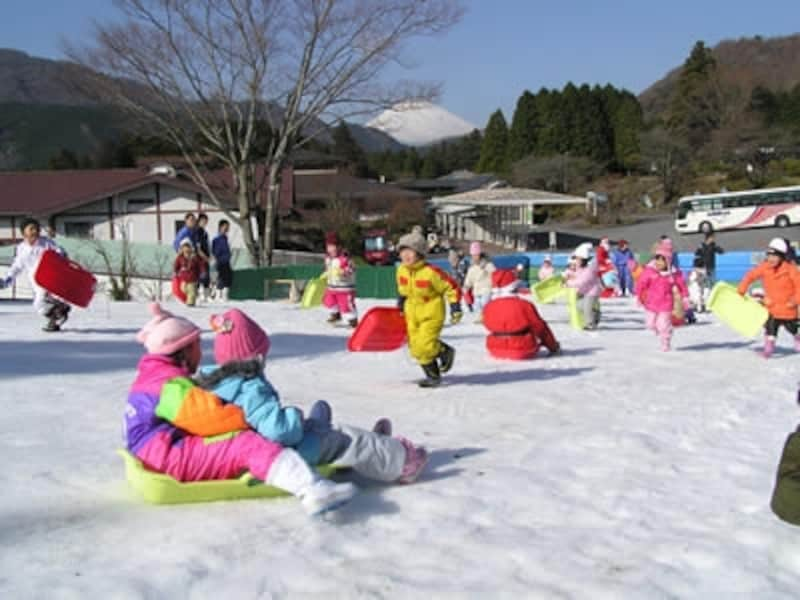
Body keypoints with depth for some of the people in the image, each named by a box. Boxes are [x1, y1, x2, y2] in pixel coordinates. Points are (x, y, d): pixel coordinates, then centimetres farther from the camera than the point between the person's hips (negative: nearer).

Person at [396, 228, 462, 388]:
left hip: (432, 313, -7)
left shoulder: (431, 272, -24)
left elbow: (451, 287, -14)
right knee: (416, 347, 6)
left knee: (425, 345, -17)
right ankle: (433, 376, 23)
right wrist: (401, 300, 24)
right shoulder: (401, 270, -4)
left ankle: (445, 352, 15)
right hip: (413, 313, 7)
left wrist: (455, 307, -14)